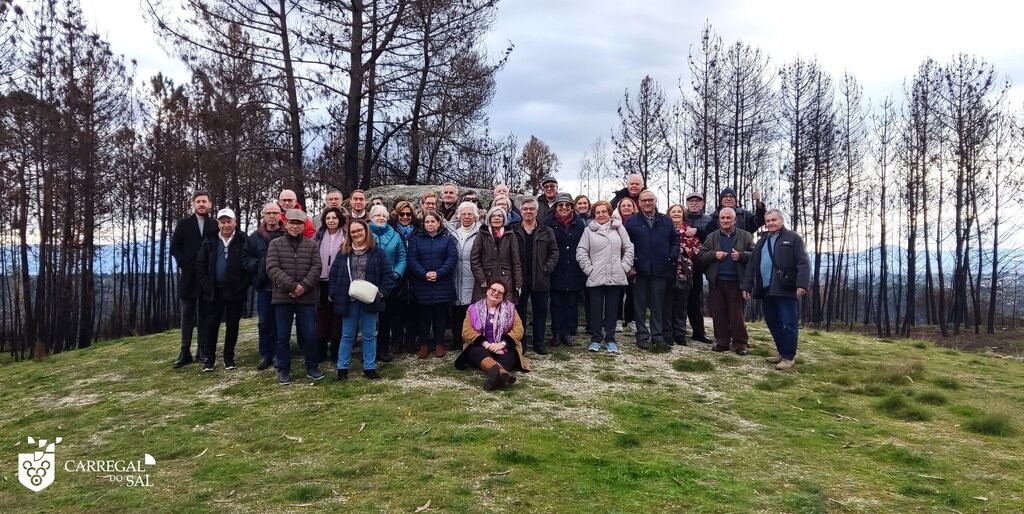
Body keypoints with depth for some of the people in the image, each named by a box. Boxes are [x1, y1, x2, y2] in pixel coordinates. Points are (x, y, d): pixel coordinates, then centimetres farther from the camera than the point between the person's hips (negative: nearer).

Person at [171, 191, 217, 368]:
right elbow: (174, 247, 4)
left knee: (204, 315, 5)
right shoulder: (183, 224, 7)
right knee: (187, 314, 3)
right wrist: (183, 264, -8)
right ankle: (185, 352, 6)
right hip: (188, 276, 1)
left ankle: (202, 351, 11)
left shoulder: (215, 226, 4)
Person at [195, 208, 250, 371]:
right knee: (211, 324, 5)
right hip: (214, 291, 2)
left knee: (232, 325, 6)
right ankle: (209, 358, 14)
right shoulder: (210, 241, 6)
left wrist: (243, 286, -10)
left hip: (235, 291, -2)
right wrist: (206, 285, -2)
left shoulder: (243, 241, -4)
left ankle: (229, 358, 16)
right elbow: (200, 264, 6)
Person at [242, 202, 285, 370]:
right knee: (264, 323, 8)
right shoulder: (255, 237, 7)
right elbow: (246, 258, 9)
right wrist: (260, 265, -6)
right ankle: (265, 355, 18)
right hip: (264, 285, 3)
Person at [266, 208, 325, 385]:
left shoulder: (312, 245, 7)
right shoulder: (275, 244, 4)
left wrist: (303, 286, -17)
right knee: (282, 336, 6)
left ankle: (312, 367, 18)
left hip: (306, 298, 0)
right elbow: (272, 268, -8)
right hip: (282, 297, 0)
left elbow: (316, 268, -3)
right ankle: (283, 371, 17)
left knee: (309, 335, 4)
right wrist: (292, 286, -17)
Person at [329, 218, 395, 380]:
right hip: (349, 300, 1)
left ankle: (369, 367, 18)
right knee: (347, 335, 9)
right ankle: (342, 367, 18)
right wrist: (335, 295, -3)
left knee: (369, 335, 8)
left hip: (369, 300, -1)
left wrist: (381, 293, -13)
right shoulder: (343, 252, 5)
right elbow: (334, 274, 7)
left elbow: (388, 275, -2)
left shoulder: (377, 251, -1)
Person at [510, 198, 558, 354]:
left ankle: (539, 343, 15)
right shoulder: (513, 231, 2)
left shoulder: (546, 232, 6)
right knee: (519, 311, 6)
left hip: (540, 279, 1)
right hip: (519, 279, -1)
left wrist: (547, 268, -8)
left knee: (541, 311, 6)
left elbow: (554, 252, 4)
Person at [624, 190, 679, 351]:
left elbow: (675, 240, 11)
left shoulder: (666, 221, 10)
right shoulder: (632, 221, 3)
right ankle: (642, 336, 12)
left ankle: (658, 335, 15)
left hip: (660, 270, 2)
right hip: (640, 270, -1)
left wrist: (671, 257, -2)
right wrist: (630, 261, -9)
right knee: (640, 304, 5)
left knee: (658, 304, 7)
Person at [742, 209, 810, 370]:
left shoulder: (793, 238, 1)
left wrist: (802, 284, -20)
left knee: (788, 324, -5)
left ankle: (789, 357, 1)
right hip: (766, 290, 7)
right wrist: (746, 286, 13)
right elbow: (752, 266, 20)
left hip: (786, 289, -7)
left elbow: (803, 263, -9)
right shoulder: (762, 242, 21)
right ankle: (782, 353, 22)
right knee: (773, 324, 11)